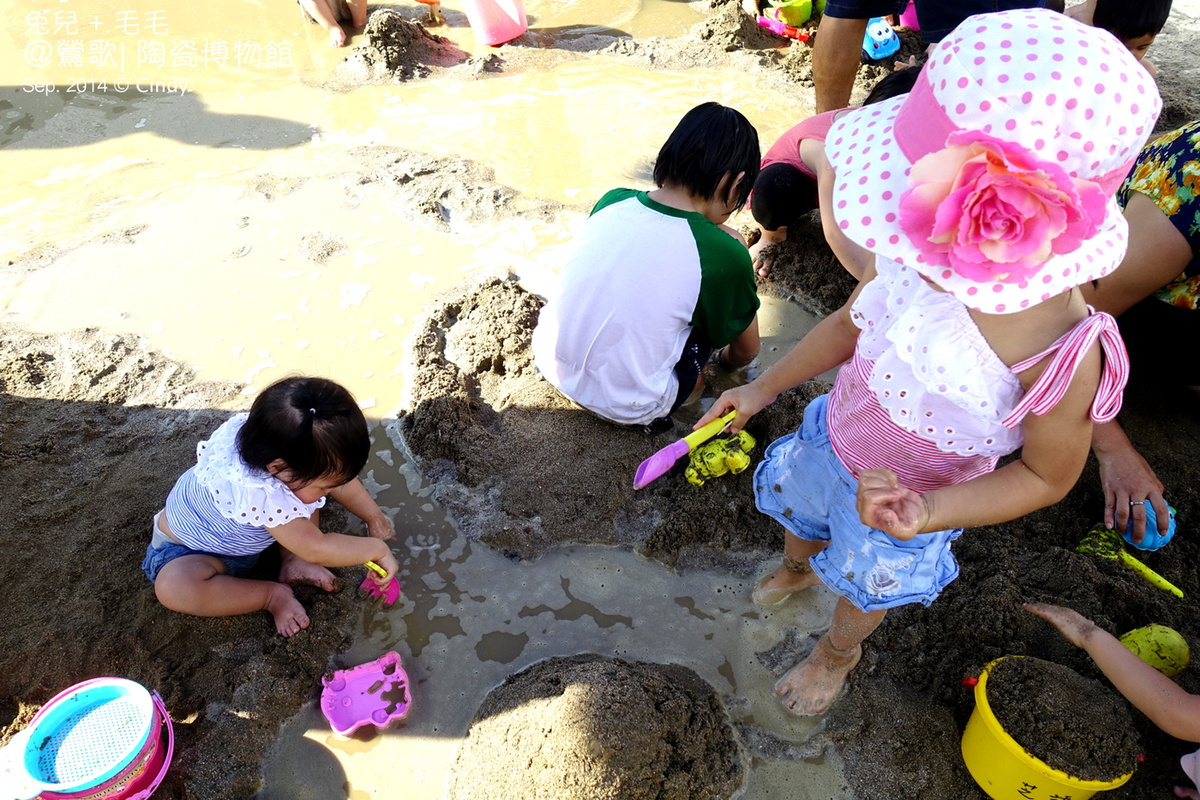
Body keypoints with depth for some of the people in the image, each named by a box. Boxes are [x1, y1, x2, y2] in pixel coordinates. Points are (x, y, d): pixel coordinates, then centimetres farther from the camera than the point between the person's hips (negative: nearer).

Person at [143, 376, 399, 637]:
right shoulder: (260, 494, -47)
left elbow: (342, 479, -6)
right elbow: (317, 549, -40)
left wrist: (375, 518, -2)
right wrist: (377, 548, -30)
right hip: (189, 549, -6)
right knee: (172, 586, -39)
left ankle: (293, 561, -10)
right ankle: (272, 595, -16)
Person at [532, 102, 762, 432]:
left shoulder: (612, 201, -6)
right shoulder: (726, 254, -17)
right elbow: (746, 350, 3)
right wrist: (726, 361, 26)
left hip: (551, 364, 5)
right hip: (626, 406, -4)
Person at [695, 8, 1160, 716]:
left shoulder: (1063, 356, -38)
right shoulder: (918, 255, -26)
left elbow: (1047, 476, -19)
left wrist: (930, 514, -34)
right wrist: (763, 390, 1)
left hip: (900, 501, -4)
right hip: (829, 439, 4)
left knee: (864, 587, 26)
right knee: (795, 513, 33)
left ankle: (837, 653, 64)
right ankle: (796, 570, 72)